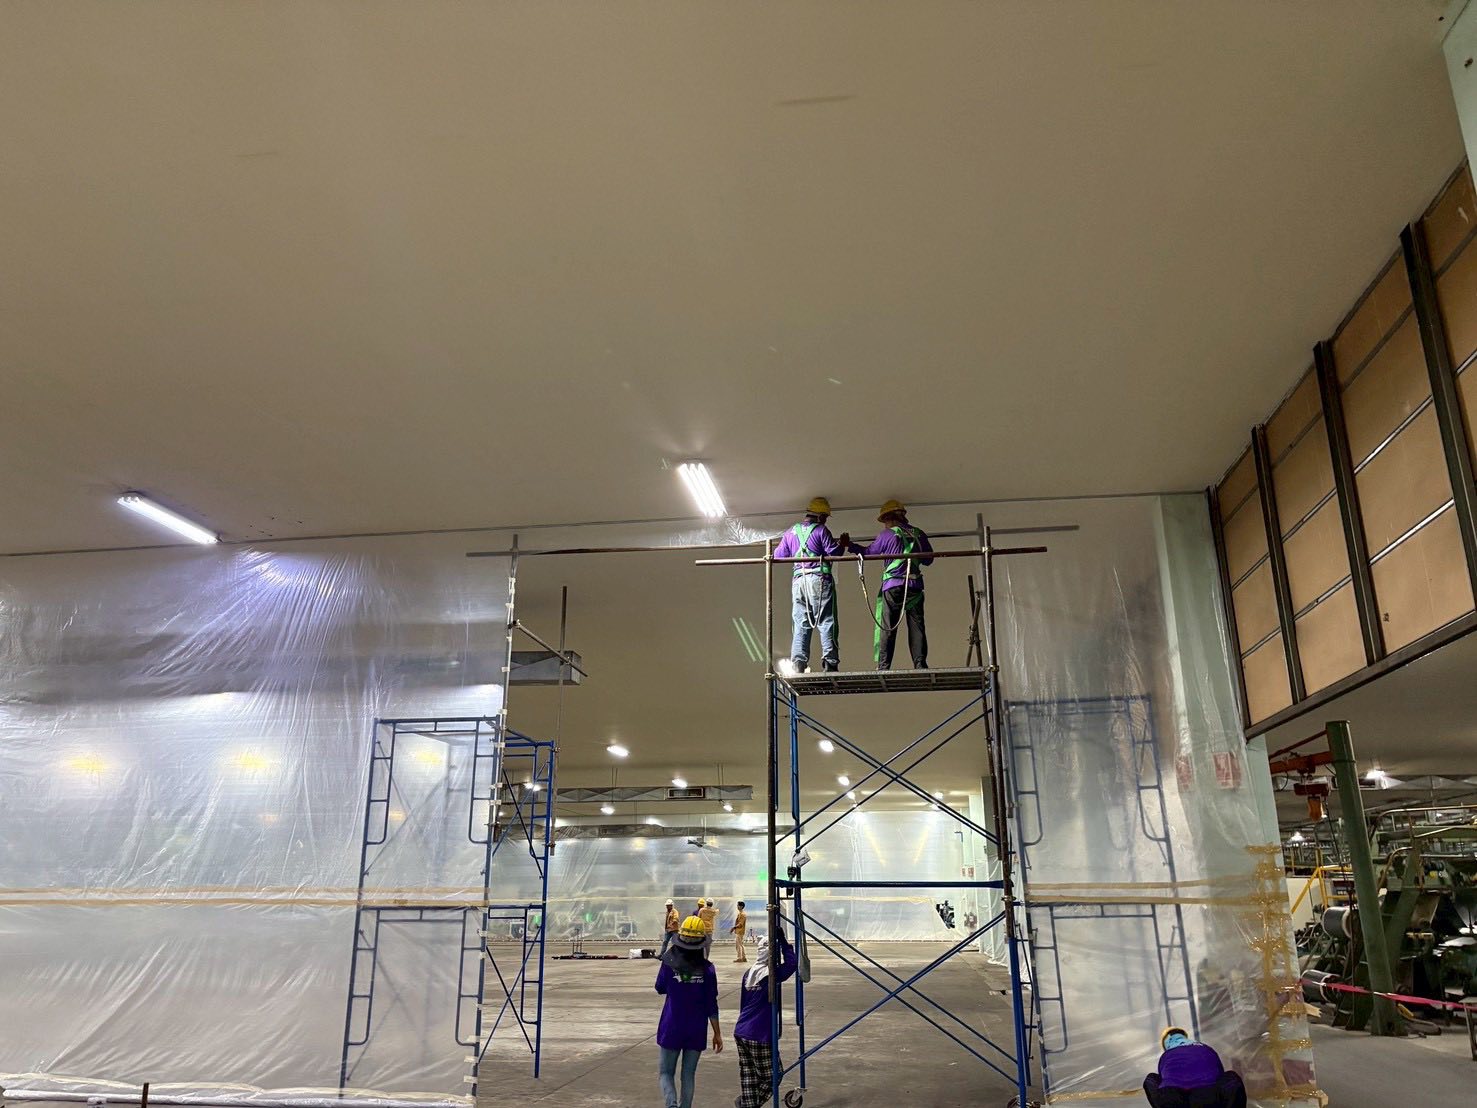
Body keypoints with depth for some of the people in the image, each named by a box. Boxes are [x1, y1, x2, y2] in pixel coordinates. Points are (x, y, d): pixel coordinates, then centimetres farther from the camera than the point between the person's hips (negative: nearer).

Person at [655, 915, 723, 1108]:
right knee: (689, 1074, 15)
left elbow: (660, 989, 7)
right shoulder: (707, 969, -10)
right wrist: (717, 1033, 3)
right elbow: (711, 1005, -5)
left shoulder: (669, 963, -11)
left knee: (666, 1072, 9)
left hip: (671, 1029, -1)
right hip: (697, 1031, 1)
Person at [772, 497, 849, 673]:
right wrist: (843, 543, 11)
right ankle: (830, 663, -5)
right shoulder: (821, 530, -3)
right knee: (826, 622, -1)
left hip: (798, 580, 5)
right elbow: (833, 552, -8)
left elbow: (778, 555, 15)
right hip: (819, 579, -5)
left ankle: (798, 664, 0)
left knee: (800, 624, 7)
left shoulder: (791, 532, 13)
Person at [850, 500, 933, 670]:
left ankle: (883, 667, -1)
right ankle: (920, 665, 1)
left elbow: (868, 552, 7)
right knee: (917, 627, 5)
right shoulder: (918, 534, 8)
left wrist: (850, 545, 19)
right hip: (915, 586, 3)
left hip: (892, 586, -2)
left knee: (887, 628, 1)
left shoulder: (886, 534, -2)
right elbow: (928, 559, 14)